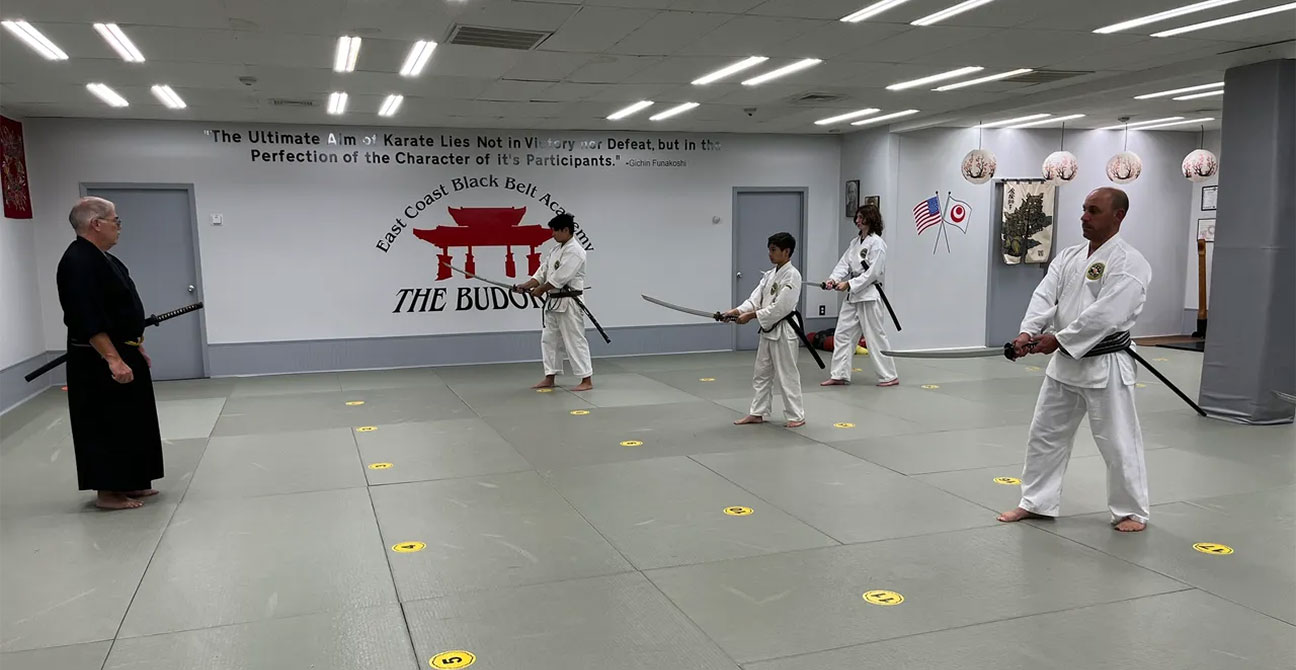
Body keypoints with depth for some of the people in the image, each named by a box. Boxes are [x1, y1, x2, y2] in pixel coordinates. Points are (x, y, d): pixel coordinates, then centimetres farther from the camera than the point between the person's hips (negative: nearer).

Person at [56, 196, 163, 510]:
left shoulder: (102, 258, 13)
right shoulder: (79, 262, -20)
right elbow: (88, 320, -26)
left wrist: (135, 348, 20)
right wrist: (113, 359, -27)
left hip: (121, 353, 11)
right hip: (99, 361, -11)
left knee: (128, 420, 15)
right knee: (107, 424, -3)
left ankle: (127, 484, 24)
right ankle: (108, 493, 5)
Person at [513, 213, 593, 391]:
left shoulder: (574, 251, -16)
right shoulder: (555, 250, 15)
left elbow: (561, 277, -22)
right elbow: (543, 272, 12)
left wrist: (541, 290, -13)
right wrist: (526, 285, -2)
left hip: (568, 303, -10)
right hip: (554, 302, 10)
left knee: (575, 340, -7)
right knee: (549, 339, 13)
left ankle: (587, 380, -1)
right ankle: (549, 378, 22)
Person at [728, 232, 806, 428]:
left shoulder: (792, 275, -17)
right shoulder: (770, 274, 10)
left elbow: (780, 307, -23)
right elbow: (756, 299, 5)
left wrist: (751, 316, -22)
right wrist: (737, 311, -11)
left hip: (783, 331, -9)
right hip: (768, 329, 9)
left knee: (787, 374, -2)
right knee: (762, 373, 14)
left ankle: (796, 416, 9)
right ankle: (757, 413, 24)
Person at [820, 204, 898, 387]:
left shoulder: (877, 243, -12)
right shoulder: (855, 242, 13)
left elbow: (873, 272, -18)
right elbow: (844, 263, 7)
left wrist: (849, 284, -21)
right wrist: (833, 279, -12)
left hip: (869, 295, -8)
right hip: (852, 296, 8)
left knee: (875, 335, -2)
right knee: (842, 334, 6)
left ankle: (889, 376, 10)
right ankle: (839, 375, 12)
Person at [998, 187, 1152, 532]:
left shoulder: (1129, 263, -14)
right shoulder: (1069, 256, 9)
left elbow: (1106, 314, -23)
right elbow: (1045, 296, -2)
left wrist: (1058, 339, -21)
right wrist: (1028, 332, -19)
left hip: (1105, 364, -7)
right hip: (1064, 362, 7)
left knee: (1118, 441, 3)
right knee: (1045, 434, 13)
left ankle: (1132, 511, 21)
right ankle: (1035, 502, 26)